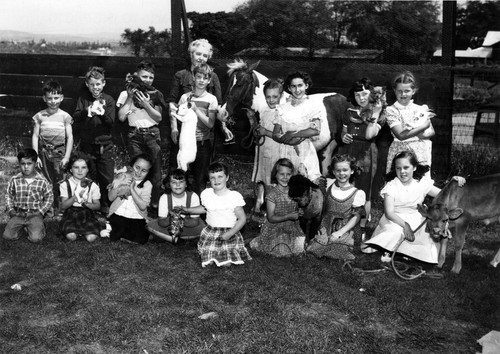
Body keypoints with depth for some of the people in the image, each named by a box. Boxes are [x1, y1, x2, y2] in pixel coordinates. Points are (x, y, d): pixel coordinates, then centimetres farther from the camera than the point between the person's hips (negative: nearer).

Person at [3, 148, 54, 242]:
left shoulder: (42, 181, -5)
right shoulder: (14, 180, 0)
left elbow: (49, 198, 4)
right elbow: (9, 196, 13)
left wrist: (41, 211, -5)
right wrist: (11, 209, 1)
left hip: (35, 214, -2)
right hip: (18, 214, 3)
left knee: (35, 238, -23)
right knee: (7, 236, -13)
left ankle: (39, 227, 12)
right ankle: (21, 227, 17)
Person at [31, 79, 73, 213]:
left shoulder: (65, 116, 1)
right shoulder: (39, 116, 4)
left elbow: (69, 138, 1)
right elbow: (35, 136, 5)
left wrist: (66, 157, -5)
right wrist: (35, 156, -1)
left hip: (59, 153, -1)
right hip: (44, 153, 1)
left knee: (59, 182, -5)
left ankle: (58, 208, 6)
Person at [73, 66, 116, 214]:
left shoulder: (108, 100, 4)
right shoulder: (83, 99, 4)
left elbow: (111, 123, -4)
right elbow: (75, 117, -9)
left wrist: (102, 114, -24)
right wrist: (87, 112, -28)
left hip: (105, 145, 0)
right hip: (87, 145, 0)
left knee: (107, 180, 1)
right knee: (90, 179, 7)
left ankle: (106, 208, 16)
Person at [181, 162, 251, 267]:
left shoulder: (234, 196, -15)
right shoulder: (206, 194, -1)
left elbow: (242, 219, -12)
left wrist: (230, 233, -22)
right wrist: (188, 210, 18)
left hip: (228, 233, -3)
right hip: (210, 233, 3)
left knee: (226, 264, -12)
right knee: (208, 262, -4)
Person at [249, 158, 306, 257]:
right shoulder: (272, 195, -13)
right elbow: (271, 218, -14)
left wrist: (300, 213, -11)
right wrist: (288, 216, -25)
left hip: (292, 229, 4)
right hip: (275, 230, -4)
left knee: (300, 247, -16)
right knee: (283, 251, -20)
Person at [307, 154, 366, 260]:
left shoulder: (358, 193, -2)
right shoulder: (328, 184, 7)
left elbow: (356, 217, -5)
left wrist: (340, 232, -13)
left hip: (344, 231, -2)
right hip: (325, 230, 2)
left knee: (338, 251, -23)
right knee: (314, 249, -19)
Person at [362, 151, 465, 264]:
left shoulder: (422, 183, 1)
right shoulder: (392, 186, -9)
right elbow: (389, 212, -19)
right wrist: (405, 225, -34)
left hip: (416, 222, 4)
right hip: (394, 220, -3)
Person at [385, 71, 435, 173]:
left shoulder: (421, 109, 8)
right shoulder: (391, 110, -3)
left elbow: (432, 132, 6)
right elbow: (400, 135, -12)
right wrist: (423, 126, -11)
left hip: (421, 152, 3)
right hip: (400, 152, -2)